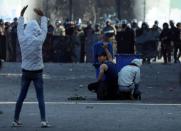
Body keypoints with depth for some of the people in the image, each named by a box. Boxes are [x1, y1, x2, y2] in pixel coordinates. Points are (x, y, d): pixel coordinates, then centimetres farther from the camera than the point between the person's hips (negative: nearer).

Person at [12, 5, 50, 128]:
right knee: (40, 98, -1)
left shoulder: (22, 39, -7)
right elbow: (44, 29, 2)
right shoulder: (38, 40, -14)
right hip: (37, 72, -3)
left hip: (26, 72, 3)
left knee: (21, 96, 10)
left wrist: (21, 15, 24)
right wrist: (42, 16, 15)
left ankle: (16, 120, 12)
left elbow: (20, 29, 11)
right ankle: (43, 120, -9)